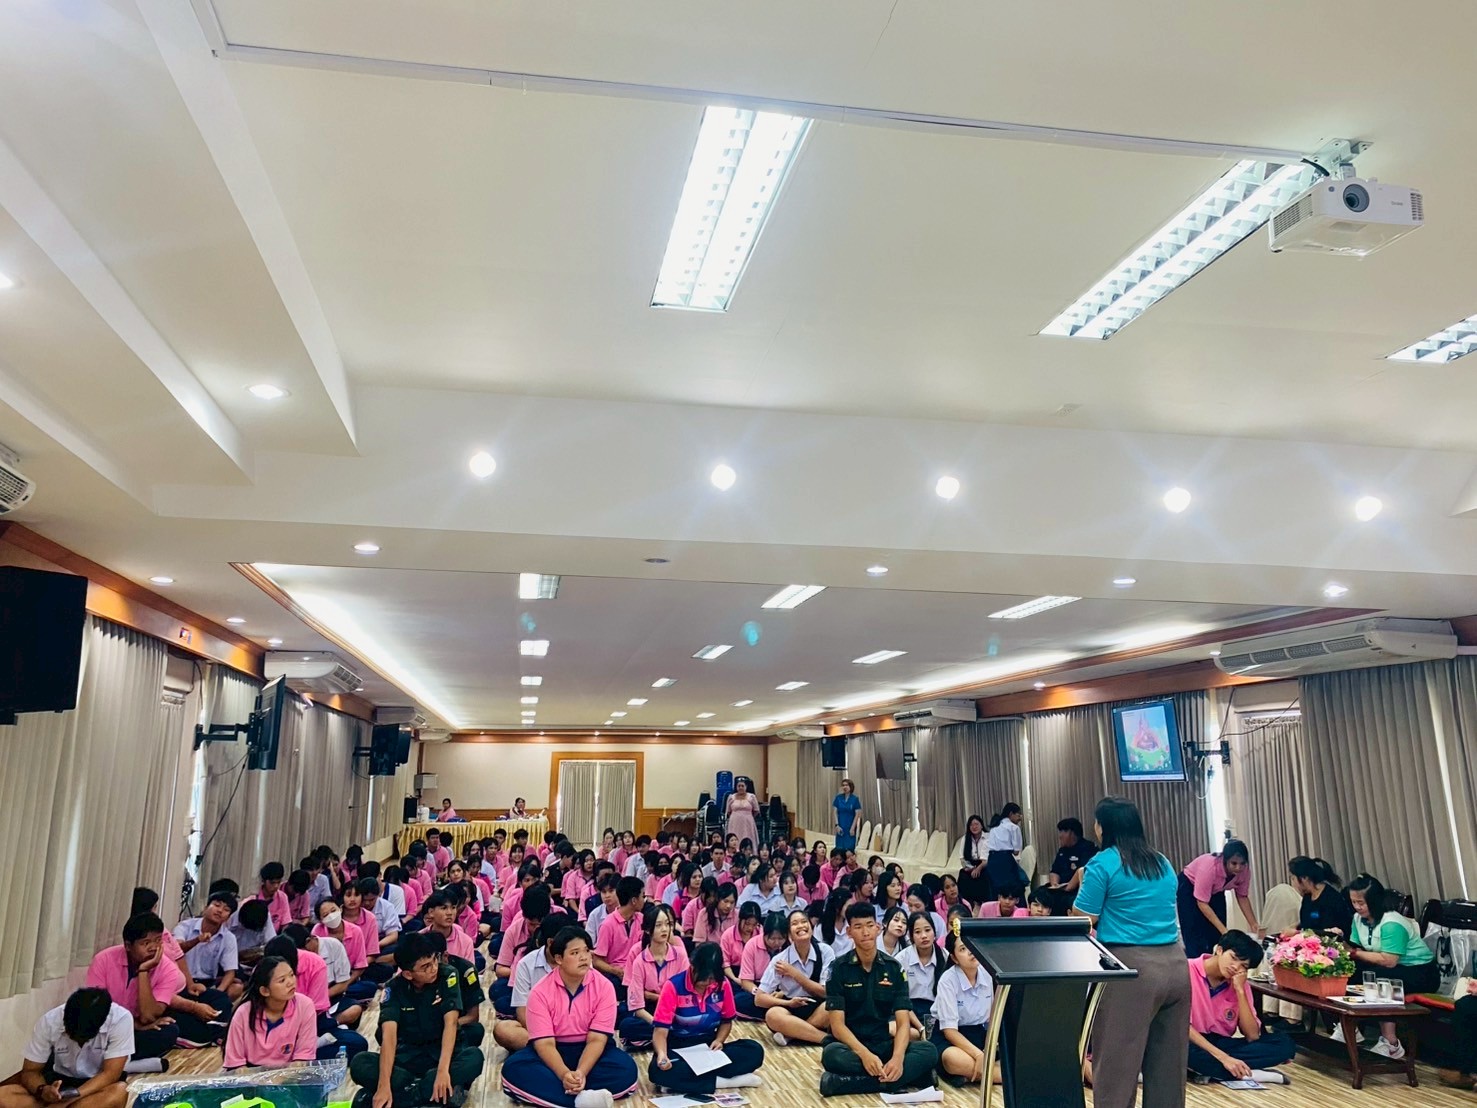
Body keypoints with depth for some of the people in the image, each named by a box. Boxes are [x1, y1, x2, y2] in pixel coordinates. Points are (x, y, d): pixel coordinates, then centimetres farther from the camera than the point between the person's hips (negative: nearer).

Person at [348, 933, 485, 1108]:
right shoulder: (395, 988, -11)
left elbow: (450, 1023, -23)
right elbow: (389, 1034, -23)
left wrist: (443, 1069, -38)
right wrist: (384, 1085, -37)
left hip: (441, 1051, -1)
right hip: (407, 1055, 2)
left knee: (474, 1056, -34)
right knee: (359, 1064, -28)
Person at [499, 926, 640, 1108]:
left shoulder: (604, 986, -11)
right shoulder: (540, 992, -11)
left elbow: (597, 1039, -15)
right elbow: (545, 1043, -17)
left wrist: (580, 1073, -33)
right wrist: (564, 1075, -35)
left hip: (590, 1051, 0)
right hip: (554, 1053, 0)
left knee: (627, 1067, -30)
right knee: (513, 1067, -31)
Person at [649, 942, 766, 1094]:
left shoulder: (723, 984, -6)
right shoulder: (673, 986, -17)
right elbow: (660, 1030, -20)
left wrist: (719, 1040, -11)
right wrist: (662, 1054, -42)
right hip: (678, 1046, -3)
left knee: (755, 1051, -22)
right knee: (658, 1071, -39)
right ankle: (723, 1081, -24)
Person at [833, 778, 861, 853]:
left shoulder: (855, 799, -4)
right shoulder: (838, 797, 2)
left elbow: (857, 814, -5)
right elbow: (835, 812, 4)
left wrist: (853, 828, -9)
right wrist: (837, 825, -5)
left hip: (850, 828, -2)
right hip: (841, 828, 2)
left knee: (850, 848, -4)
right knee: (840, 848, 1)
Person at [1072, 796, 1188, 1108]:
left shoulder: (1102, 864, -6)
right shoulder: (1163, 863, 14)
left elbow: (1082, 921, -4)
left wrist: (1084, 882, 12)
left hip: (1131, 968, -7)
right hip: (1175, 964, 7)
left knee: (1117, 1062, 1)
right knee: (1168, 1061, 14)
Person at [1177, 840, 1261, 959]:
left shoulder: (1244, 870, -24)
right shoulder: (1209, 866, -40)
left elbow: (1242, 897, -6)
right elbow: (1202, 903, -35)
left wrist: (1253, 924, -18)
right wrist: (1224, 931, -40)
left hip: (1215, 891, 5)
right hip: (1189, 886, -5)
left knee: (1217, 936, -4)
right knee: (1195, 935, -13)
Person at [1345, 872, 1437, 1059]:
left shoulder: (1392, 924, -25)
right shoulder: (1359, 918, 0)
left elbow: (1388, 961, -29)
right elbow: (1356, 950, -1)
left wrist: (1356, 954, -25)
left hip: (1420, 972, -8)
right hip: (1387, 970, 8)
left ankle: (1390, 1044, -21)